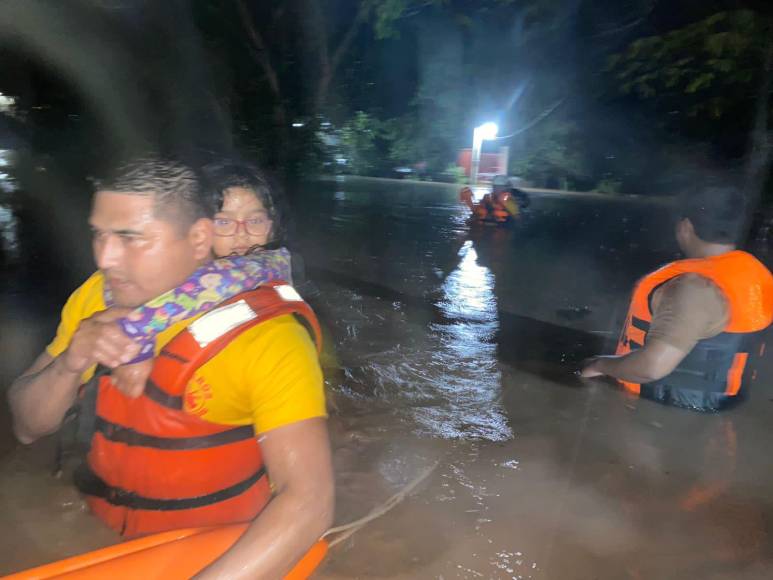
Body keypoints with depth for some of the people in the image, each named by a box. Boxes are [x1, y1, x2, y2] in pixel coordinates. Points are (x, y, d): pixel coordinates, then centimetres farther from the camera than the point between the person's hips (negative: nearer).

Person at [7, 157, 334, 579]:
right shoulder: (96, 299, -3)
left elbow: (309, 502, -27)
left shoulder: (266, 334, -21)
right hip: (98, 535, 3)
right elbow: (28, 428, 4)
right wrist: (69, 365, -16)